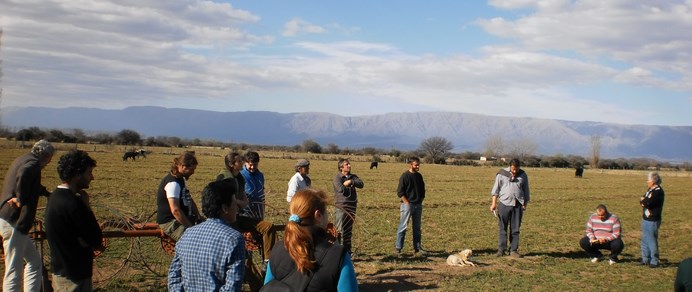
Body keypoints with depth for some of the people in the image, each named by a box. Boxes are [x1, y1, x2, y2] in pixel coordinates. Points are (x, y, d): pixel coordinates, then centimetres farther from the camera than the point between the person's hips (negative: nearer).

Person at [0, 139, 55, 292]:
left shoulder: (21, 160, 19)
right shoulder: (33, 163, -11)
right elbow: (22, 176, -35)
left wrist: (46, 193, 48)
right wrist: (21, 200, -23)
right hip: (13, 223, -10)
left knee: (34, 261, 17)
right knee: (14, 271, -6)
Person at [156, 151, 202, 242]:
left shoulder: (181, 179, 12)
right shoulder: (173, 183, -20)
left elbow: (189, 200, 20)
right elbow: (175, 210, -27)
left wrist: (199, 217, 7)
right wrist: (191, 227, -24)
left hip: (183, 219, 10)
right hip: (170, 223, -10)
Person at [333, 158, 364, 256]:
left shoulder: (353, 177, 11)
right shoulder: (337, 177, -7)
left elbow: (361, 184, -5)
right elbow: (341, 189, -23)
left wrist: (351, 182, -18)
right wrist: (351, 189, -6)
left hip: (351, 207, 6)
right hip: (341, 207, -6)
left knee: (349, 231, 15)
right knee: (340, 231, -8)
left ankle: (347, 250, 25)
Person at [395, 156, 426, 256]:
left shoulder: (419, 176, 12)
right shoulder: (405, 176, -8)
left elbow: (422, 190, 21)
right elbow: (400, 192, -10)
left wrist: (421, 200, 9)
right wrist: (407, 203, -14)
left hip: (418, 205, 6)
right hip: (407, 204, -6)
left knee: (417, 227, 10)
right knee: (403, 227, -6)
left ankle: (417, 247, 16)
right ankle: (398, 247, -1)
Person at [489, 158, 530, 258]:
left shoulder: (523, 175, 6)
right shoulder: (502, 174, 0)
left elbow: (526, 191, 15)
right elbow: (496, 188, 4)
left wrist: (525, 204, 11)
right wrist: (494, 203, 0)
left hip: (517, 205, 2)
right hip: (504, 204, -1)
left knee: (515, 229, 4)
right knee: (502, 228, 2)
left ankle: (513, 250, 11)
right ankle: (501, 249, 9)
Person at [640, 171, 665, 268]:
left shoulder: (658, 191, -17)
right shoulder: (650, 190, 13)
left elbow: (648, 203, -25)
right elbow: (642, 200, 13)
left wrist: (643, 200, -5)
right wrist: (644, 200, -10)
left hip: (653, 221, -10)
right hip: (645, 219, 10)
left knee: (652, 241, -3)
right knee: (644, 240, 16)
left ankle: (654, 261, 6)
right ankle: (645, 259, 26)